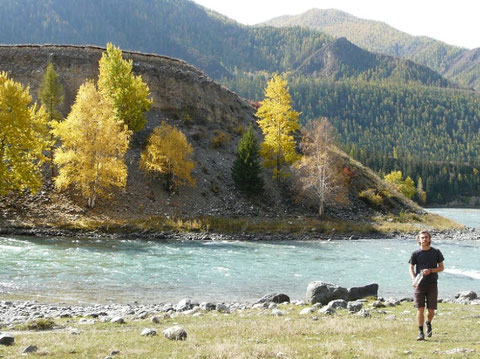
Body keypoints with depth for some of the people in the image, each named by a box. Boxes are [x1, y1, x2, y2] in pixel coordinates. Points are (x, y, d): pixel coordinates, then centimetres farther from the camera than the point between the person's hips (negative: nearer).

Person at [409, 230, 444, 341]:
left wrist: (430, 270, -11)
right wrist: (414, 280, -11)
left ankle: (428, 324, 35)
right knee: (420, 309, -6)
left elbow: (441, 267, 7)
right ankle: (420, 332, 4)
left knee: (431, 310, 4)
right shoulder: (416, 254, 3)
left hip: (432, 284, 1)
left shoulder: (436, 252, 4)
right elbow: (411, 268, 7)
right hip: (420, 285, -1)